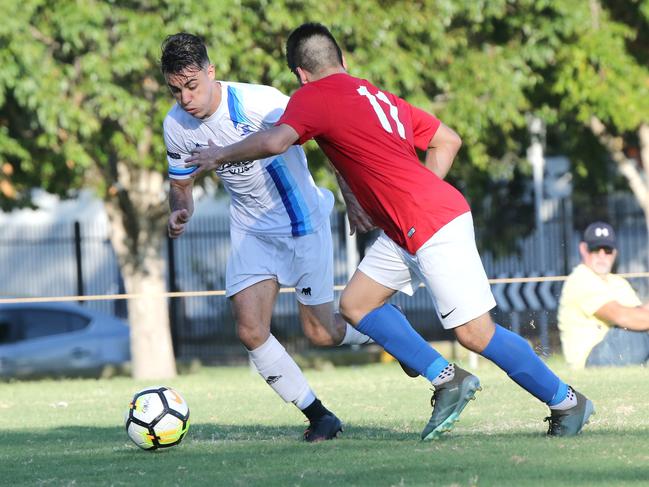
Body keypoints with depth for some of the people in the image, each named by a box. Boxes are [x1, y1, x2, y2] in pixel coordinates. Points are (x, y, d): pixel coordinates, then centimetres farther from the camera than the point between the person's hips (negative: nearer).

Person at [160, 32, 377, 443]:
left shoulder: (261, 103, -26)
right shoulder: (176, 126, -10)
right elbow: (181, 182, 7)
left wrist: (352, 198, -17)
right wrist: (180, 211, -15)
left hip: (304, 221, -5)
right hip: (252, 231, 5)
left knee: (321, 333, -2)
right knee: (251, 332, -10)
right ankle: (319, 416, 5)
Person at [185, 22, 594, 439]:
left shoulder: (314, 97, -7)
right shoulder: (378, 96, 18)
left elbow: (276, 141, -24)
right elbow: (448, 140, 19)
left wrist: (222, 155, -8)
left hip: (435, 227, -10)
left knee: (475, 333, -6)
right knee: (356, 304, 11)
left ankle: (568, 402, 5)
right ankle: (447, 380, 9)